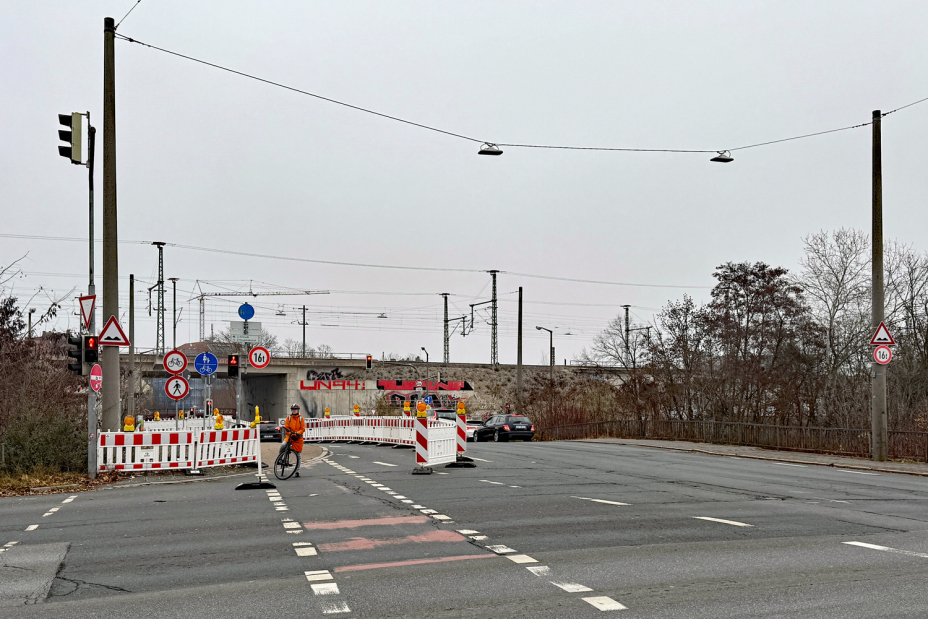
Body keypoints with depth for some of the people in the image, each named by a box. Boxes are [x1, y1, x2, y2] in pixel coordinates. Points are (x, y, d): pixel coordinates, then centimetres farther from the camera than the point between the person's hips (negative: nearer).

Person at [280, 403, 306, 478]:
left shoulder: (301, 419, 5)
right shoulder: (289, 418, 8)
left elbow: (303, 429, -3)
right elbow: (286, 427, 0)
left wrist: (297, 433, -22)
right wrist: (290, 433, -20)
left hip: (298, 438, 0)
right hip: (289, 436, 0)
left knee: (298, 455, 2)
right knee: (283, 446, -30)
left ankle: (297, 471, 10)